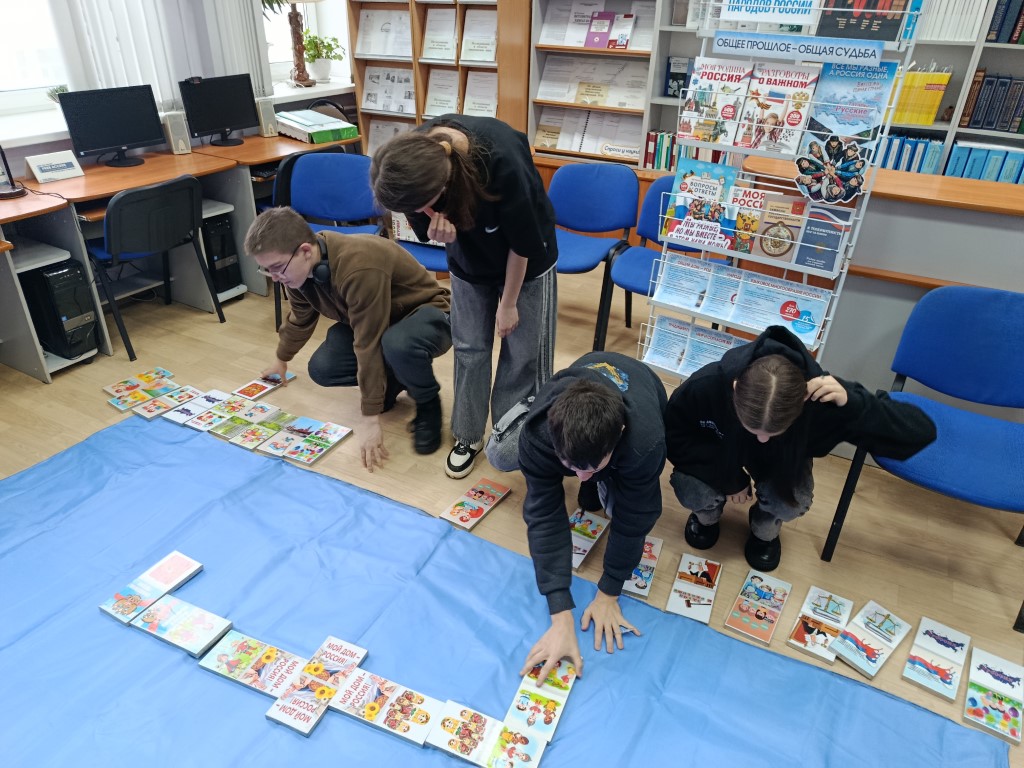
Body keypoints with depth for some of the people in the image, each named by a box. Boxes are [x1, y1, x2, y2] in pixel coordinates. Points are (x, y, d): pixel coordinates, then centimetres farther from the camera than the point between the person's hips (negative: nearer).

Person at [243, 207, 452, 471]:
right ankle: (391, 380, 12)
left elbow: (369, 345, -35)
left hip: (427, 313, -7)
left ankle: (428, 403, -10)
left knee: (398, 346, -41)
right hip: (372, 320, 7)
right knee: (322, 368, -14)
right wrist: (281, 360, 29)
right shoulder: (298, 267, -11)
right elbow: (299, 318, 11)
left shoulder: (359, 269, -37)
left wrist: (370, 419, -30)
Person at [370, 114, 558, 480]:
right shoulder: (415, 156, -28)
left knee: (524, 351, 4)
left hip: (527, 260, -3)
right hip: (470, 261, 4)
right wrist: (440, 230, -35)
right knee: (469, 348, 9)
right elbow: (427, 224, -9)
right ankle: (468, 435, 26)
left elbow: (523, 241, -25)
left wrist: (508, 303, -12)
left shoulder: (502, 160, -41)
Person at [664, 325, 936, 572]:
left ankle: (766, 529, 10)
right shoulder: (706, 385, -39)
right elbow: (671, 435, -21)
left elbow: (920, 432, -34)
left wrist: (853, 404, -51)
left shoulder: (822, 400, -38)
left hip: (783, 464, 1)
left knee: (791, 502, -28)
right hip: (718, 452, 0)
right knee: (690, 491, -27)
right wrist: (728, 476, -28)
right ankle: (707, 514, 13)